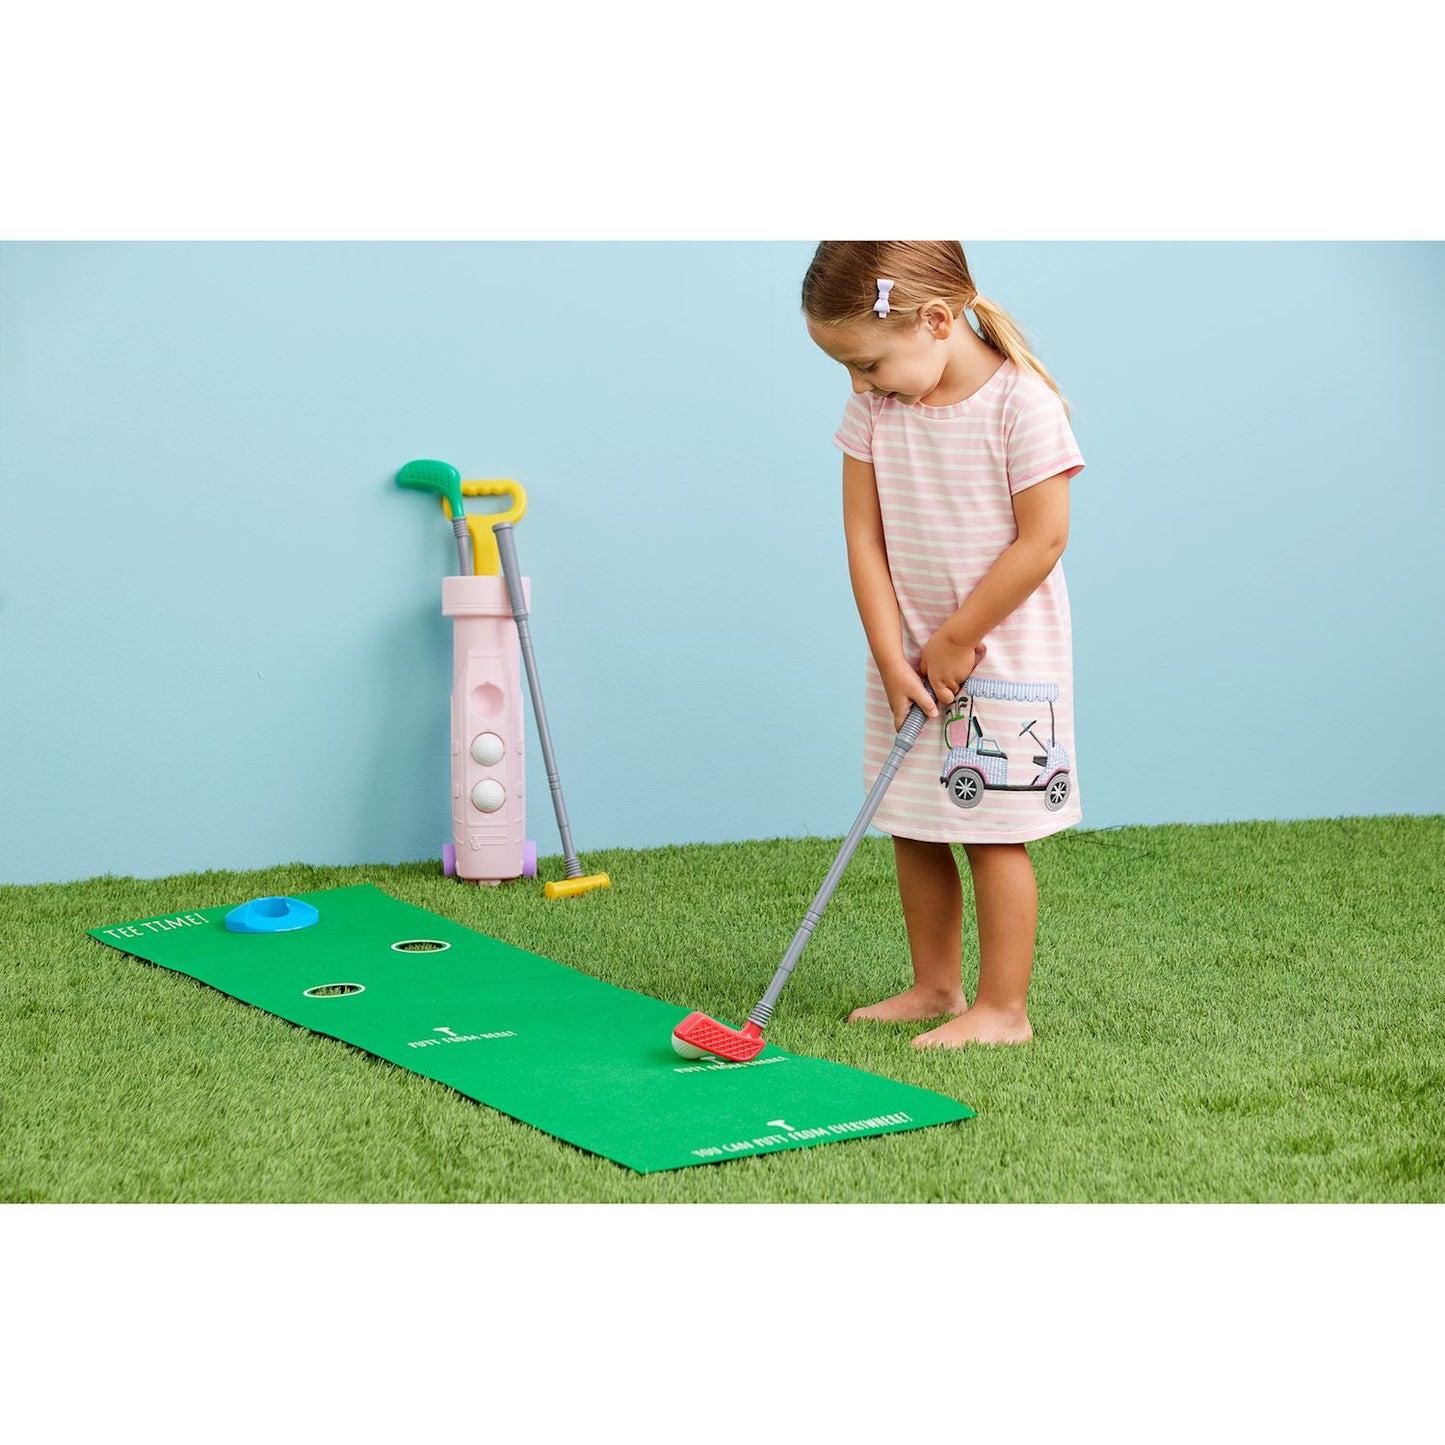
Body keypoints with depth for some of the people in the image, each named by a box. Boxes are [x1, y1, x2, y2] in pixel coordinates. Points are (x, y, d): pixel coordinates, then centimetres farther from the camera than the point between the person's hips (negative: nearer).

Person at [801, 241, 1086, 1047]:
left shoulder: (1021, 403, -19)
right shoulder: (873, 405, -3)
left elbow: (1042, 541, -19)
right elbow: (865, 536, -3)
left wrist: (957, 641, -14)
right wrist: (893, 658, -9)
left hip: (1004, 656, -6)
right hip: (909, 657, 6)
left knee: (993, 832, -2)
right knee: (914, 830, 12)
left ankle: (1002, 1009, 7)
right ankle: (935, 988, 26)